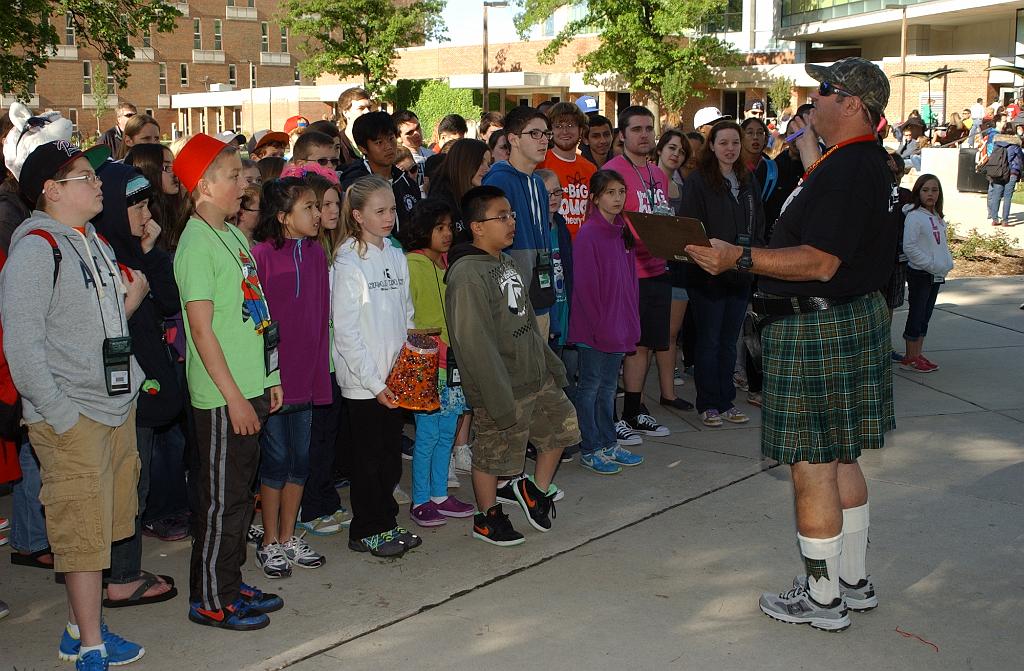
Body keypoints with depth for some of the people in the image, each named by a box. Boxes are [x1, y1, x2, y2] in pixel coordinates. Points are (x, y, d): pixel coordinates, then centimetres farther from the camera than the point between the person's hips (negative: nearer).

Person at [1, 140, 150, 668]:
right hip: (72, 418, -8)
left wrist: (130, 301, 2)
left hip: (116, 406, 8)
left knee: (101, 526, 15)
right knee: (84, 530, -1)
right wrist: (59, 413, -18)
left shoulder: (94, 242, 14)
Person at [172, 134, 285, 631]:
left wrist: (269, 378, 16)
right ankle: (210, 601, 13)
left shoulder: (233, 235, 12)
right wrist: (235, 398, -18)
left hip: (249, 389, 9)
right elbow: (202, 329, -18)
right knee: (222, 499, 1)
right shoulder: (197, 244, -15)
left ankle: (230, 584, 28)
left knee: (239, 492, 16)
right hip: (222, 398, -9)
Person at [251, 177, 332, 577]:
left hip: (306, 376, 6)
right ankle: (270, 544, 19)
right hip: (272, 376, -6)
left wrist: (320, 371, 9)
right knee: (276, 460, 4)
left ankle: (288, 538, 27)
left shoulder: (315, 253, 7)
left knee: (300, 460, 13)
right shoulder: (261, 255, -13)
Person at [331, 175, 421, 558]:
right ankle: (366, 532, 17)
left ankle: (387, 523, 27)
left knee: (392, 454, 14)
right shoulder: (349, 262, -12)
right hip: (362, 381, -6)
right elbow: (345, 330, -14)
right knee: (369, 457, 4)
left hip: (395, 378, 6)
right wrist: (374, 382, -15)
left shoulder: (396, 257, 8)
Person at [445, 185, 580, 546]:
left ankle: (537, 489, 34)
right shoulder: (467, 274, -21)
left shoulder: (507, 263, 10)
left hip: (537, 378, 9)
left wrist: (551, 363, 20)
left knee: (563, 422, 17)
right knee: (492, 454, 5)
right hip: (501, 388, -9)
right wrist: (499, 399, -25)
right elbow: (474, 342, -24)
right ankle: (486, 518, 26)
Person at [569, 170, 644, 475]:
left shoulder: (622, 231, 9)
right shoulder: (588, 234, -14)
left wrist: (630, 323, 9)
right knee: (590, 386, 4)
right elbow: (585, 286, -16)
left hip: (618, 328, 7)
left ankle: (609, 444, 26)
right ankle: (590, 450, 12)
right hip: (594, 329, -7)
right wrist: (599, 327, -16)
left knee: (608, 386, 16)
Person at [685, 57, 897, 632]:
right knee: (840, 458, 18)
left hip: (819, 327, -11)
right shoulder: (869, 162, 12)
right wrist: (806, 138, 44)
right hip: (857, 317, 11)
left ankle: (823, 599, 9)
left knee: (812, 465, -2)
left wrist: (740, 258, -29)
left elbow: (820, 262, -27)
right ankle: (854, 581, 30)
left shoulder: (847, 168, -21)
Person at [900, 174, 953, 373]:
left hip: (936, 274, 8)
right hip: (919, 273, -8)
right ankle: (909, 359, 8)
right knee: (916, 315, -1)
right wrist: (932, 265, -19)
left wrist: (946, 263, 3)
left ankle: (917, 355, 21)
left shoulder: (937, 216, 10)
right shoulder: (914, 216, -15)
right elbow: (909, 247, -20)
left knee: (925, 315, 13)